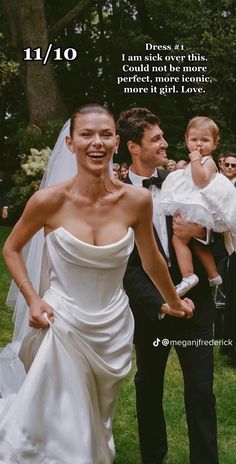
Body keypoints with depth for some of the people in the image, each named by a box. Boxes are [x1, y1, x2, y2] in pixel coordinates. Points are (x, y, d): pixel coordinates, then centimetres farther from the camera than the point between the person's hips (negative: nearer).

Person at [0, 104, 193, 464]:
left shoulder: (137, 201, -9)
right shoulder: (50, 200, -15)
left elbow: (151, 259, 8)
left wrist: (174, 302, 22)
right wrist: (33, 299, -10)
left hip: (114, 329, 3)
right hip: (62, 325, -2)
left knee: (99, 427, 21)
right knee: (61, 434, 6)